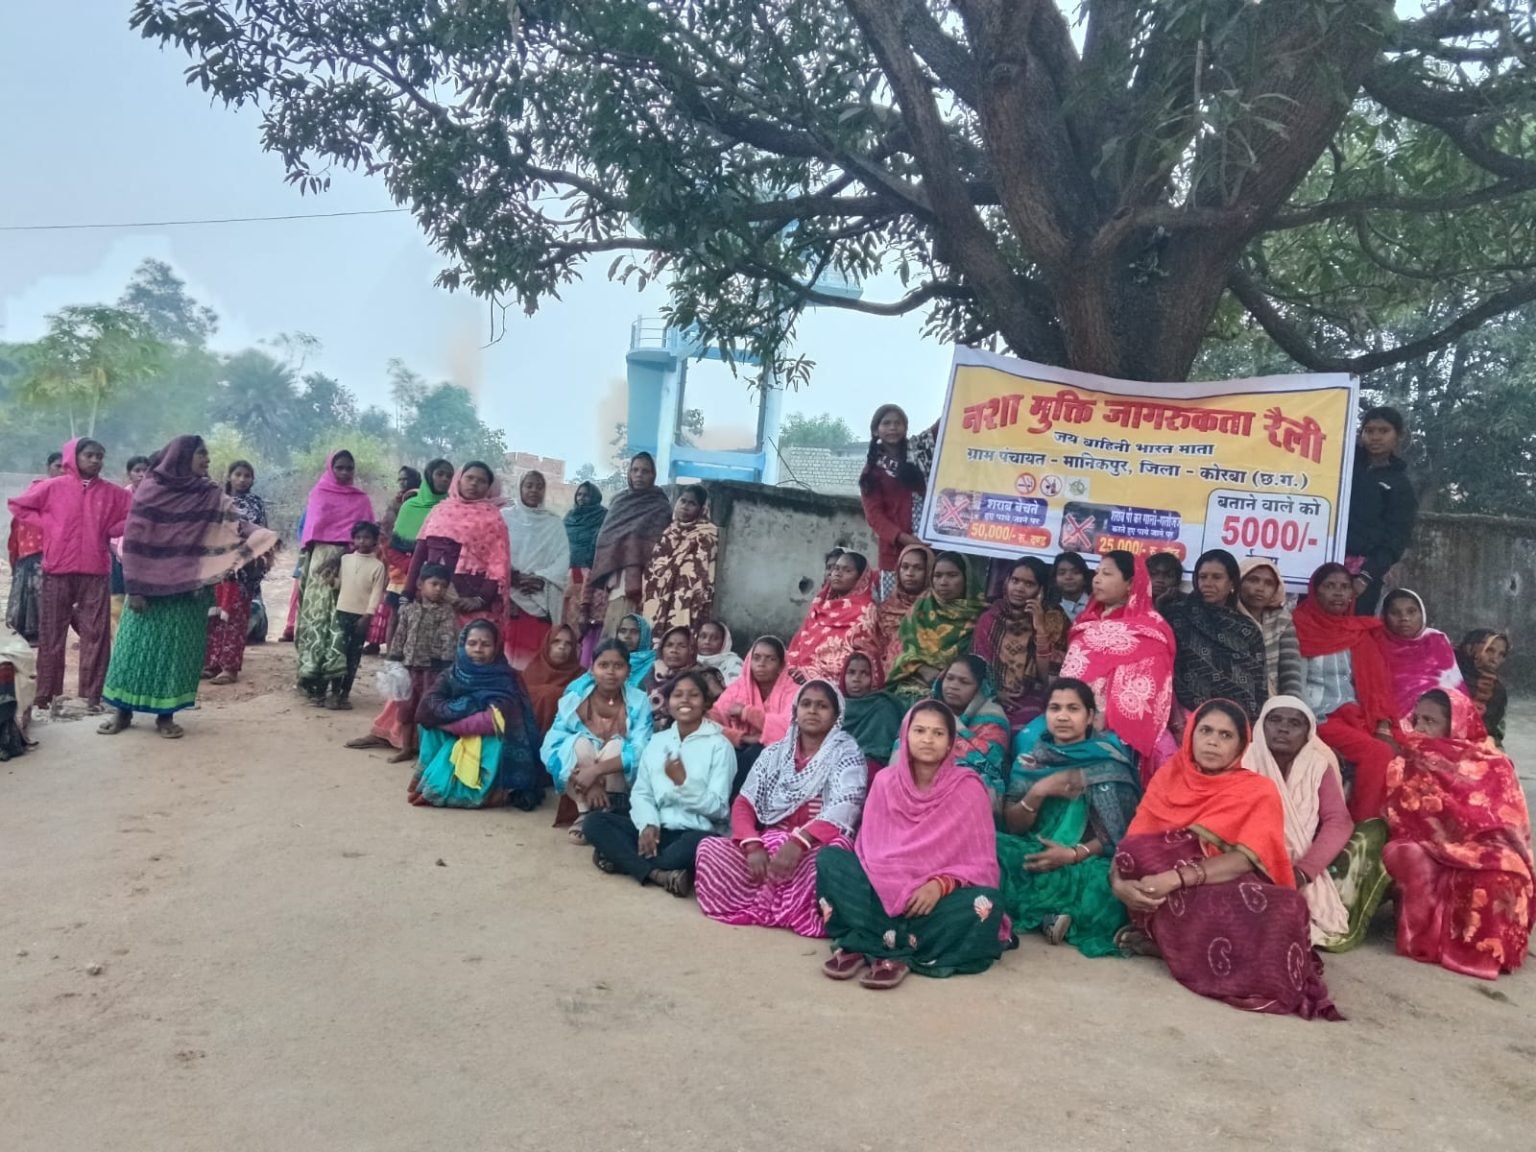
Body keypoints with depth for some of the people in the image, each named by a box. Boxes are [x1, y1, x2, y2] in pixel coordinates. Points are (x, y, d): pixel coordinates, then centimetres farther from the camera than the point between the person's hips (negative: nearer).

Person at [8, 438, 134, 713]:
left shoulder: (112, 493, 4)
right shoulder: (53, 487, 2)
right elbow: (17, 504, 10)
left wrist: (109, 530, 1)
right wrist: (45, 525, -1)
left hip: (96, 572, 1)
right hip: (58, 571, -1)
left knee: (96, 634, 1)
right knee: (52, 634, 5)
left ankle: (93, 695, 8)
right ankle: (47, 695, 12)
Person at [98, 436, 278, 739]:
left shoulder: (211, 496, 4)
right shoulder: (150, 490, -5)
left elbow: (236, 524, -3)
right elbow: (133, 540, -6)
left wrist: (266, 537, -21)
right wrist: (134, 588, -10)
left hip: (190, 589, 2)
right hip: (150, 586, -2)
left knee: (178, 651, 5)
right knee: (137, 647, 3)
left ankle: (166, 714, 14)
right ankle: (122, 710, 14)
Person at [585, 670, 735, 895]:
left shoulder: (719, 745, -2)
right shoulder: (657, 741, 13)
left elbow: (718, 808, -8)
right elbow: (640, 792, 6)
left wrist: (683, 782, -20)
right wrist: (648, 824, -13)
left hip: (696, 833, -5)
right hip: (657, 829, 5)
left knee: (699, 843, -39)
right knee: (595, 821, -12)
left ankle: (624, 859, -17)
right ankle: (657, 874, -26)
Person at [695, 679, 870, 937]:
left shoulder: (847, 753, -1)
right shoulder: (774, 753, 11)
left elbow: (844, 810, -17)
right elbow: (743, 804, 4)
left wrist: (799, 842, -33)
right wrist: (753, 846, -17)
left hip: (818, 847, -4)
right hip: (770, 842, 4)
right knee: (710, 848, -18)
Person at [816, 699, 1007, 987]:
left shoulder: (968, 788, -5)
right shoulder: (885, 781, 2)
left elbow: (982, 863, -5)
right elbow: (868, 849, 5)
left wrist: (940, 885, -23)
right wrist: (888, 889, -15)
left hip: (939, 898, -1)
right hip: (884, 894, 2)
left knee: (987, 901, -33)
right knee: (830, 858, -19)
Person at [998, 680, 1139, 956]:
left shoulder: (1109, 760, 0)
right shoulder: (1032, 756, 8)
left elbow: (1120, 830, -6)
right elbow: (1011, 825, 3)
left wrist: (1074, 854, -20)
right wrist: (1037, 792, -14)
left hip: (1088, 860, -2)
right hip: (1036, 855, 2)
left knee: (1105, 881, -38)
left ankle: (1039, 914, -17)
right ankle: (1053, 915, -21)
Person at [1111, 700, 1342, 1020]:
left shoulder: (1259, 791, 2)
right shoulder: (1169, 776, 10)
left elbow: (1245, 859, -15)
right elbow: (1132, 843, 2)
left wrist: (1176, 878, -29)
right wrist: (1119, 882, -21)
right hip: (1165, 897, 1)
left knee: (1284, 909, -34)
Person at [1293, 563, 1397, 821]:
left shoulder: (1361, 632, 16)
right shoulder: (1301, 627, 1)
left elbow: (1375, 682, 10)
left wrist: (1383, 728, -3)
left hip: (1356, 717, 5)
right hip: (1319, 719, -4)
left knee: (1393, 755, -24)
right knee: (1378, 754, -26)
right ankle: (1361, 827, -16)